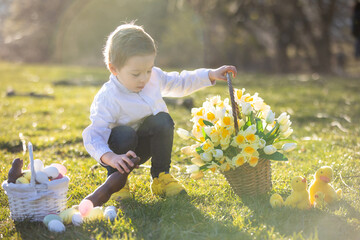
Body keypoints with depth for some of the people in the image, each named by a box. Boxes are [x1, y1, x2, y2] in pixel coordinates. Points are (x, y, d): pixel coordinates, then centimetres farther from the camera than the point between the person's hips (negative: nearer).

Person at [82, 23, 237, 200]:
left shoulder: (153, 77, -9)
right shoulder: (107, 99, -28)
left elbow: (179, 83, 10)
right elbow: (93, 136, -33)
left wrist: (211, 75, 2)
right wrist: (110, 157, -52)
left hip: (145, 145, 5)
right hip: (122, 148, -4)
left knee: (163, 120, -25)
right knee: (124, 134, -38)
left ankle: (160, 176, -9)